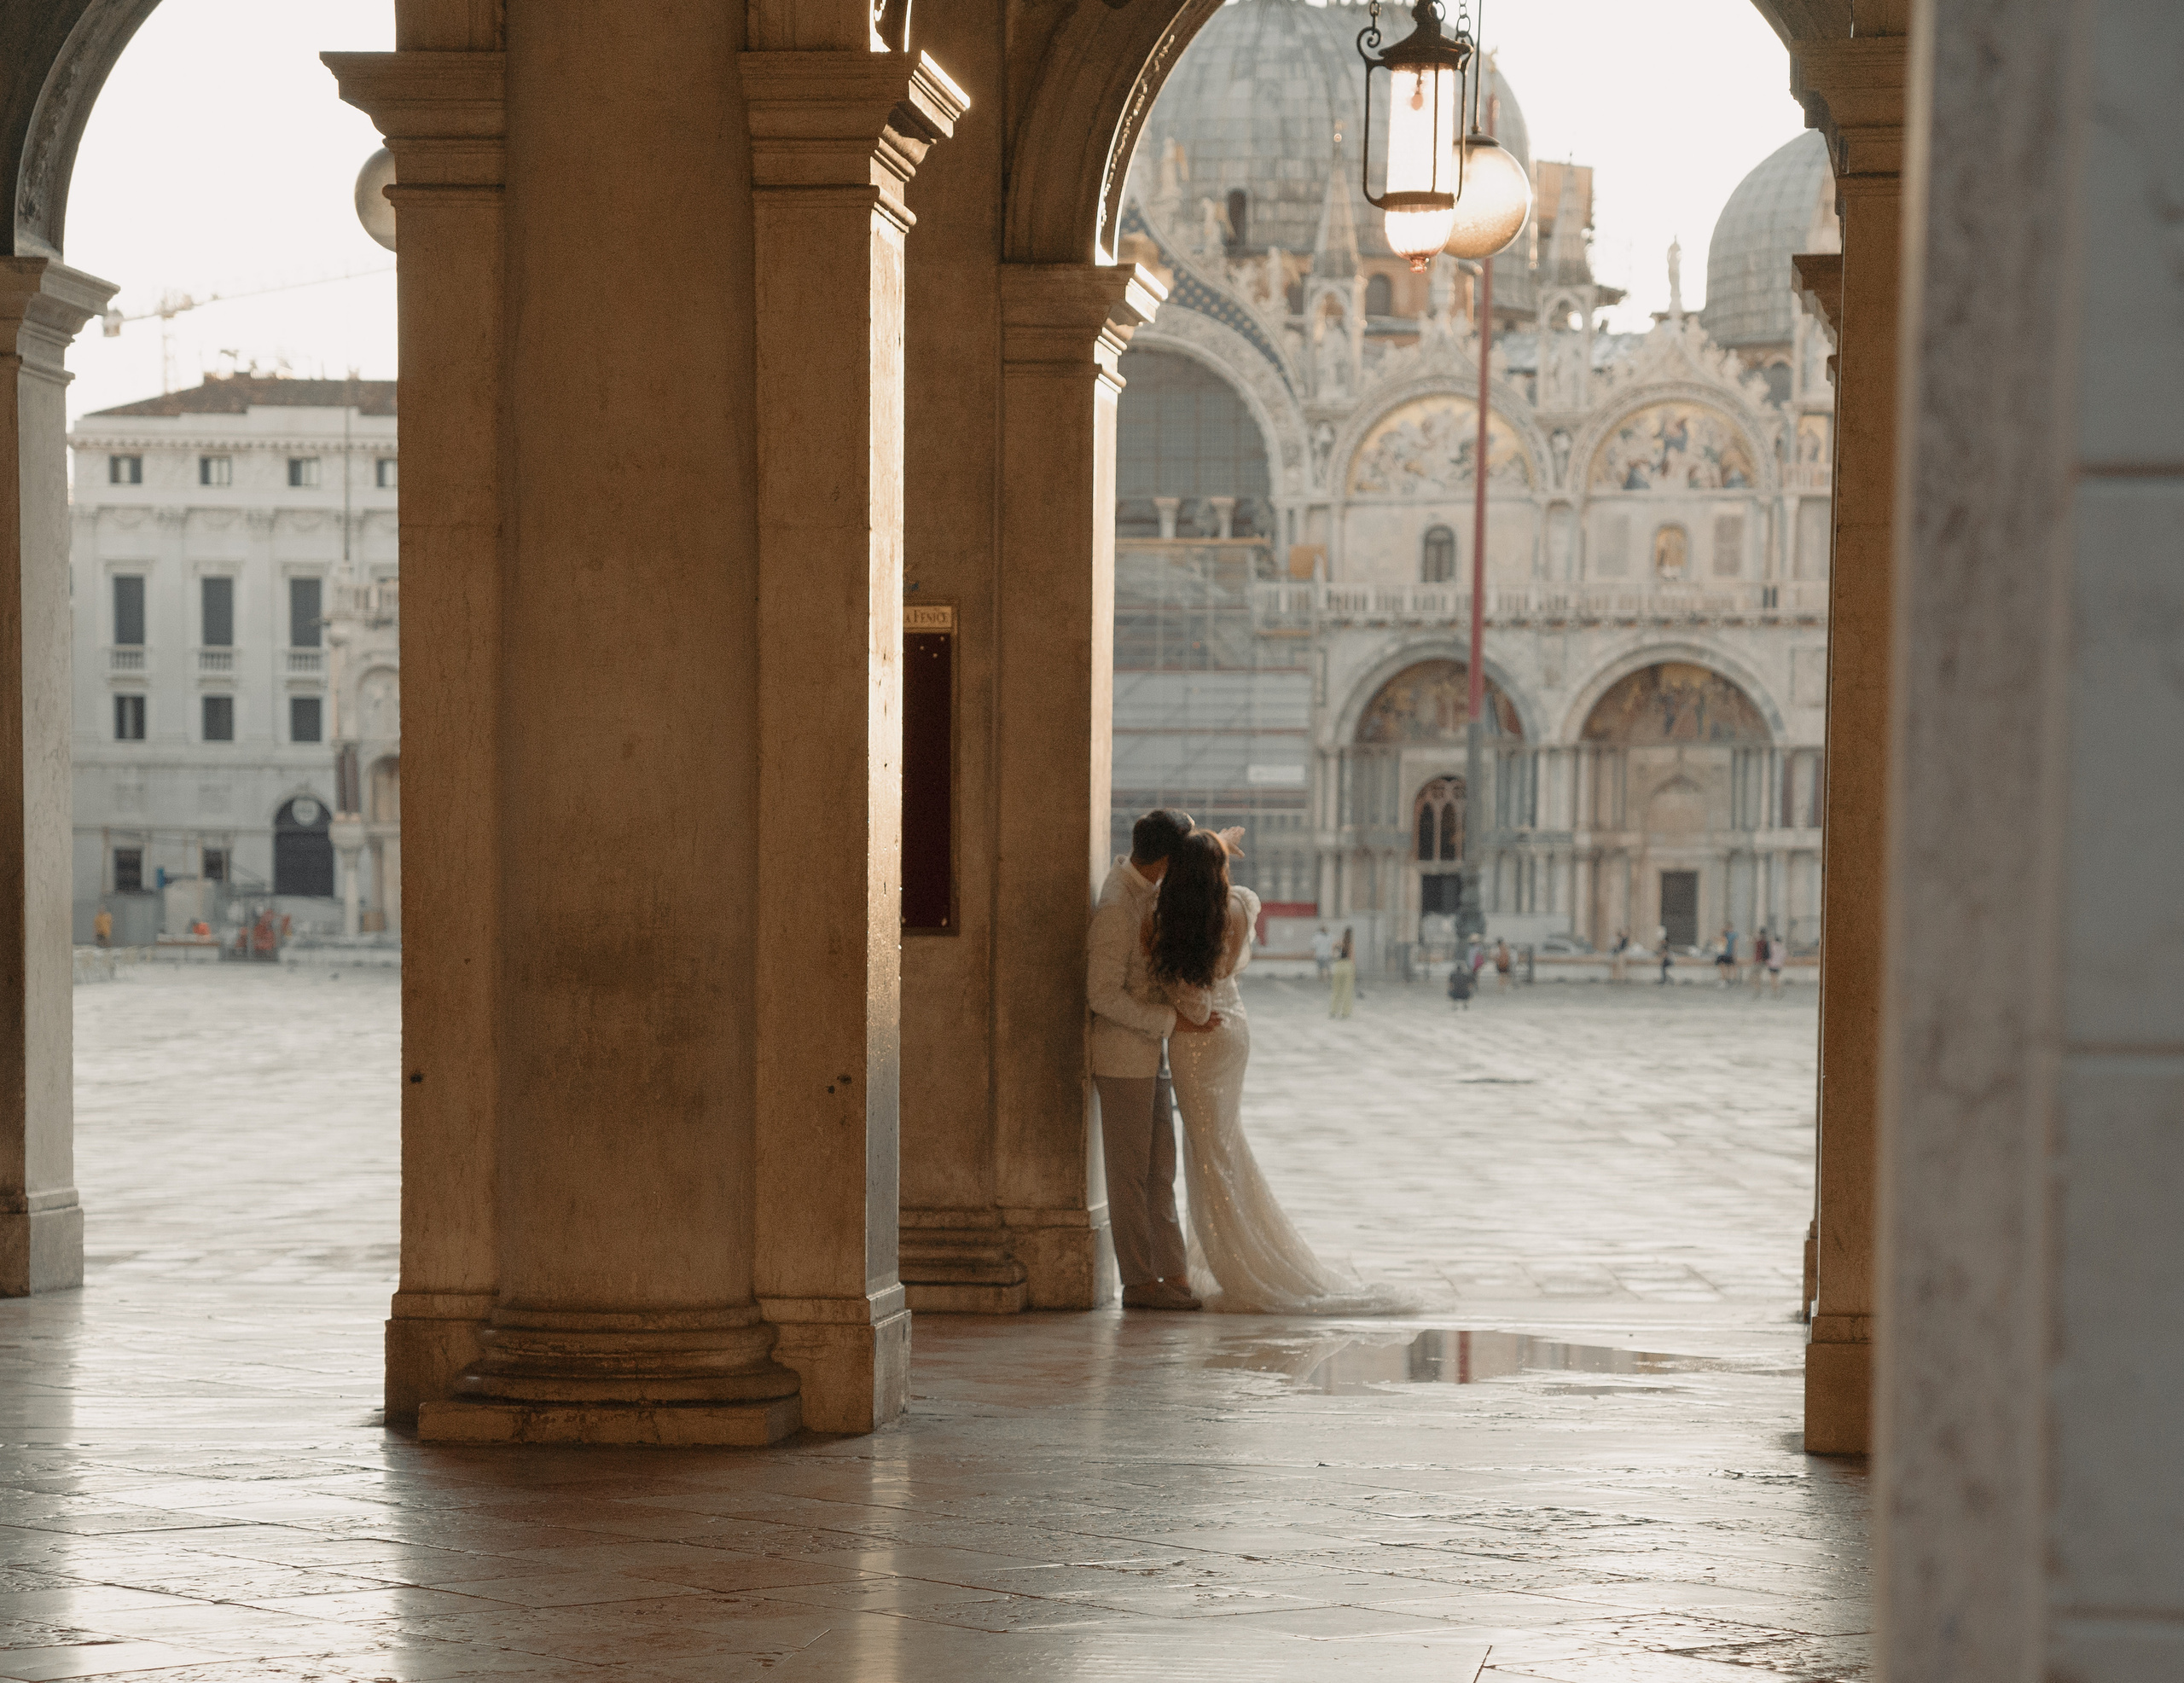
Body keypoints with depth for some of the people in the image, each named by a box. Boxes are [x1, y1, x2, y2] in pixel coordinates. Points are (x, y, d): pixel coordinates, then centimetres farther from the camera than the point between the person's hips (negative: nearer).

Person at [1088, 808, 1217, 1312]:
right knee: (1131, 1173, -2)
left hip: (1146, 1051, 9)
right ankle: (1140, 1281, 3)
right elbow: (1104, 994, -24)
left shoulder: (1147, 887, 5)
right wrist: (1171, 1021, -23)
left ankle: (1174, 1273, 14)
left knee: (1159, 1169, 11)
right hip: (1121, 1054, -9)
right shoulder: (1117, 906, -22)